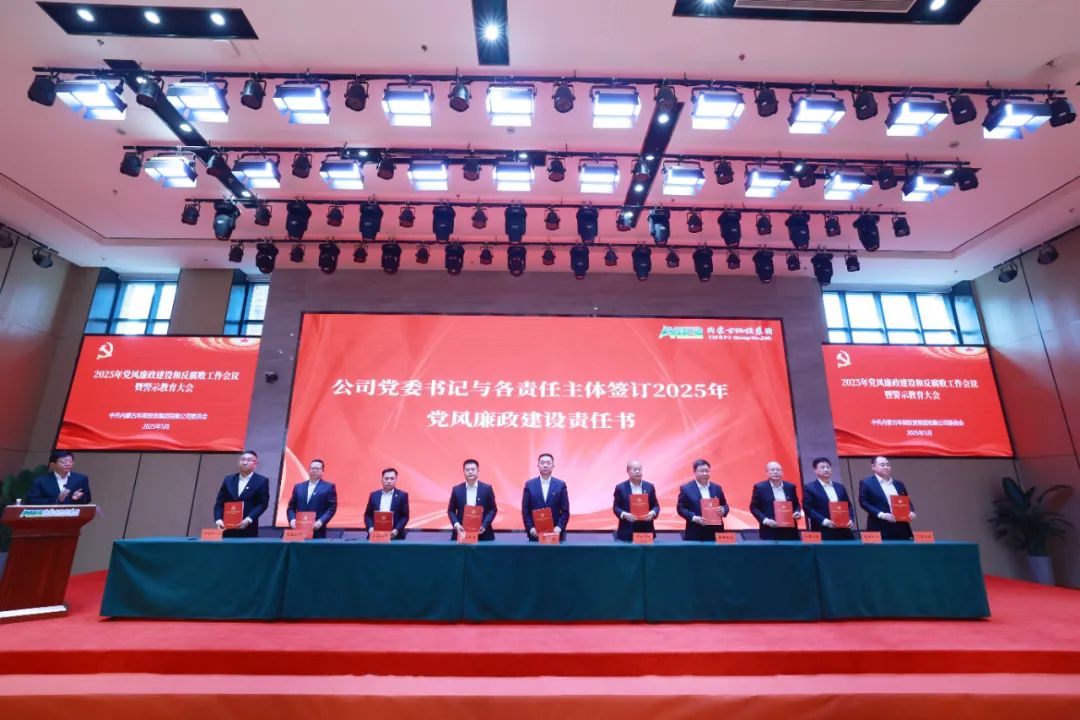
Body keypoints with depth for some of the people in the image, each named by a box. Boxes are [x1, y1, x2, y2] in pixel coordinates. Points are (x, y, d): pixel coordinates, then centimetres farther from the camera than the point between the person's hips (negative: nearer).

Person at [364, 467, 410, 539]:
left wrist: (397, 530, -14)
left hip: (395, 536, -2)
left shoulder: (402, 495, 6)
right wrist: (370, 528, -6)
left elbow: (405, 516, 1)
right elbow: (368, 515, 14)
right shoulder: (374, 495, 15)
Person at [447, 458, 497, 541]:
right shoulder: (457, 489, 4)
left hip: (483, 534, -1)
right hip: (461, 532, 1)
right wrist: (456, 524, -10)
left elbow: (493, 509, 3)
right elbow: (451, 510, 8)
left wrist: (484, 525, -11)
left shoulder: (487, 488, 1)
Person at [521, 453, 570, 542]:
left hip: (555, 533, 0)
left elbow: (565, 510, 1)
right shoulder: (529, 484, 3)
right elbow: (525, 510, 2)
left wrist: (559, 527, -12)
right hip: (535, 534, 0)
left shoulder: (561, 485, 3)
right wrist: (530, 528, -9)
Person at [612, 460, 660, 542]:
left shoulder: (649, 486, 7)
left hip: (646, 530, 2)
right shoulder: (620, 488, 0)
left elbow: (656, 505, 9)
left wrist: (653, 513, -13)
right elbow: (616, 507, 1)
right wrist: (624, 514, -18)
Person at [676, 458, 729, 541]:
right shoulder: (686, 489, -1)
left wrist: (723, 510, -8)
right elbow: (680, 508, -4)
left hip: (715, 533, 4)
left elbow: (725, 505, 15)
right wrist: (694, 518, -18)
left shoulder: (716, 488, 12)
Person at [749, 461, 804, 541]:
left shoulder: (790, 487, 8)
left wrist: (797, 512, -4)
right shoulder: (760, 487, -4)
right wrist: (765, 520, -16)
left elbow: (796, 504, 18)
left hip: (789, 530, 4)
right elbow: (753, 507, -2)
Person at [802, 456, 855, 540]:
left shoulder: (840, 487, 18)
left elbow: (848, 506, 18)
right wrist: (824, 521, -18)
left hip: (843, 531, 5)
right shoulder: (809, 488, 0)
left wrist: (851, 520, 0)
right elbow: (808, 508, -8)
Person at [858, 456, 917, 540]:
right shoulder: (866, 483, 1)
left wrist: (911, 512, 1)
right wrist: (881, 515, -17)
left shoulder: (899, 484, 20)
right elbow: (863, 502, -6)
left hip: (901, 528, 5)